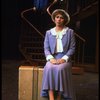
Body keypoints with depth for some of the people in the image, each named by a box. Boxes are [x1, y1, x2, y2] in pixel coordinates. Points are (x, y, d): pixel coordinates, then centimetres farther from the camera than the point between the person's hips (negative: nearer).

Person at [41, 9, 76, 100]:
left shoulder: (70, 32, 9)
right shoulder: (48, 32, 15)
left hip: (65, 59, -1)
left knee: (60, 69, -35)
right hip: (53, 58, 2)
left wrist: (64, 58, -13)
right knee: (49, 68, -33)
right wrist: (50, 58, -13)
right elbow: (46, 48, 7)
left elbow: (72, 48, 2)